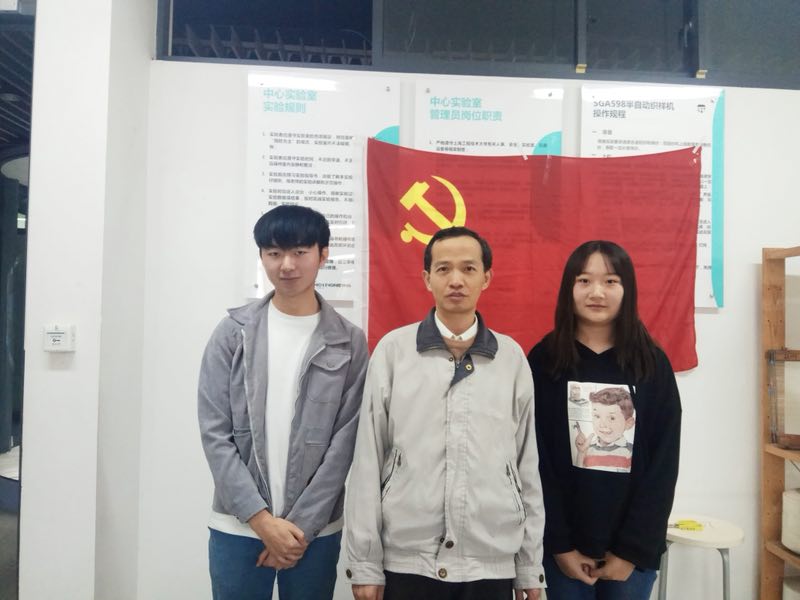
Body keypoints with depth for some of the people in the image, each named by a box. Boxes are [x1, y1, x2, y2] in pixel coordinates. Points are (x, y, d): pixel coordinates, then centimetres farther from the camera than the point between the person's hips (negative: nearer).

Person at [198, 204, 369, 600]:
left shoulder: (349, 342, -2)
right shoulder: (233, 333, -1)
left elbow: (345, 442, -4)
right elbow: (215, 434, -4)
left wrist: (301, 524, -8)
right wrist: (261, 518, -9)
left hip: (315, 530, 0)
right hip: (237, 526, 1)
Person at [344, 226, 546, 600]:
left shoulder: (511, 356, 1)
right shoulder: (392, 349, -4)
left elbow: (527, 463, 5)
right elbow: (368, 461, -3)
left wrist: (531, 564, 7)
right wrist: (364, 562, -2)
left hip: (493, 563, 2)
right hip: (406, 561, -1)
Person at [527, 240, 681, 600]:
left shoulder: (653, 365, -2)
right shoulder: (543, 361, -6)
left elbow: (663, 465, -3)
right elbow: (535, 462, -6)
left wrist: (632, 548, -6)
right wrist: (560, 545, -8)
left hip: (634, 549, 1)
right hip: (562, 548, -1)